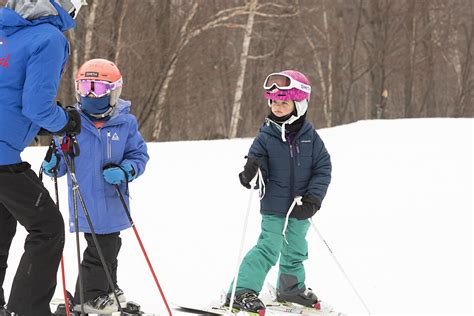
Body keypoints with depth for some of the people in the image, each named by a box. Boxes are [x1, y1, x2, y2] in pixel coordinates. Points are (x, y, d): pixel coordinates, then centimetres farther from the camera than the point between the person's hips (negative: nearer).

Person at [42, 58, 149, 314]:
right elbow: (62, 158, 3)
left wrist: (124, 171, -19)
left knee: (109, 245, 19)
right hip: (86, 203, -2)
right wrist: (53, 164, -18)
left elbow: (139, 156, -1)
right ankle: (90, 295, 19)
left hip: (113, 201, 2)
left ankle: (107, 287, 40)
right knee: (100, 247, 3)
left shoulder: (125, 123, -4)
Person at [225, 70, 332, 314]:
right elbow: (257, 159, -8)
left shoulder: (310, 136, -2)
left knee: (295, 249, 20)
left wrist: (313, 198, -11)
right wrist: (249, 172, -32)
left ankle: (292, 287, 41)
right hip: (274, 205, -3)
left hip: (300, 207, 3)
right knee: (269, 248, -13)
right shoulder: (266, 136, -7)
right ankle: (242, 292, -12)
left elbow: (323, 169, -2)